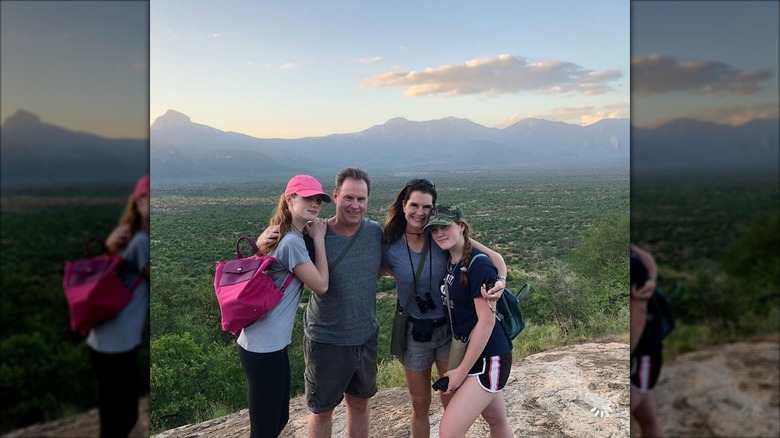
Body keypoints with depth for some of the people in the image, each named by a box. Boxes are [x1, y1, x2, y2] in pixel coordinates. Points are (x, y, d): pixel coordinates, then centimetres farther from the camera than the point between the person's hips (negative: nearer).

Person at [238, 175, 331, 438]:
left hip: (266, 342, 10)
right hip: (264, 347, -10)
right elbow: (321, 286, -13)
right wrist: (319, 239, -8)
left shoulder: (283, 235, 11)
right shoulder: (292, 241, -18)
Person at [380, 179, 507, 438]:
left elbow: (493, 256, -12)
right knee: (420, 406, 15)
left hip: (449, 329, 0)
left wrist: (501, 280, -31)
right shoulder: (390, 247, -10)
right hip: (414, 333, 0)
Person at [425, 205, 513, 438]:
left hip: (489, 358, -8)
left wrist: (462, 370, -17)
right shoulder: (450, 261, 4)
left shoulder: (479, 265, -20)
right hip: (469, 351, 8)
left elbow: (487, 321, -21)